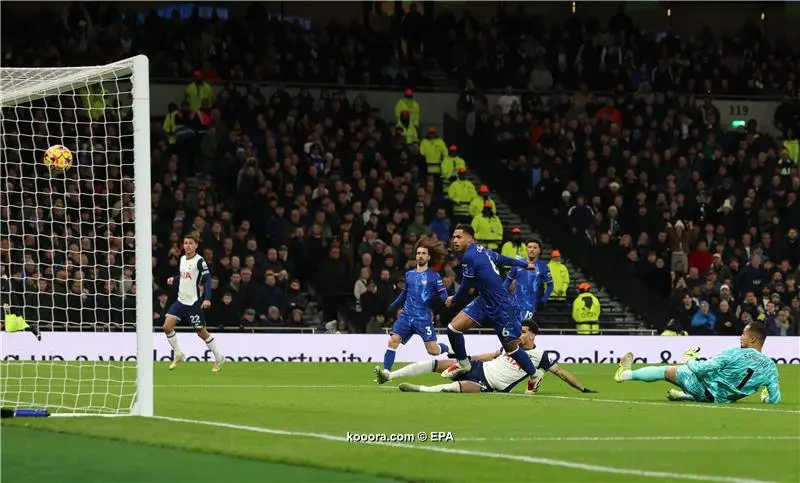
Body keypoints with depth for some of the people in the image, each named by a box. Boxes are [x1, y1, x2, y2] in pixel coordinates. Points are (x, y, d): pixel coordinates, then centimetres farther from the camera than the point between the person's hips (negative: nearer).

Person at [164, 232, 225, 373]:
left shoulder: (199, 261, -13)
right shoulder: (182, 259, 8)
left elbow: (207, 279, -16)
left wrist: (207, 298, -27)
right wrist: (173, 279, 3)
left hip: (194, 302, -7)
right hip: (181, 300, 7)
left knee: (201, 332, 3)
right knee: (167, 326, -5)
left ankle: (219, 358, 20)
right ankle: (178, 355, 11)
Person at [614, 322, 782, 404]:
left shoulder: (733, 354, -25)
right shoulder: (770, 366, -13)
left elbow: (700, 369, -20)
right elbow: (775, 399, -10)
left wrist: (689, 360, 2)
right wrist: (766, 398, 14)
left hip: (707, 390, -4)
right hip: (724, 399, 4)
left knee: (668, 371, 14)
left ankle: (626, 374, 29)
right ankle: (681, 395, 57)